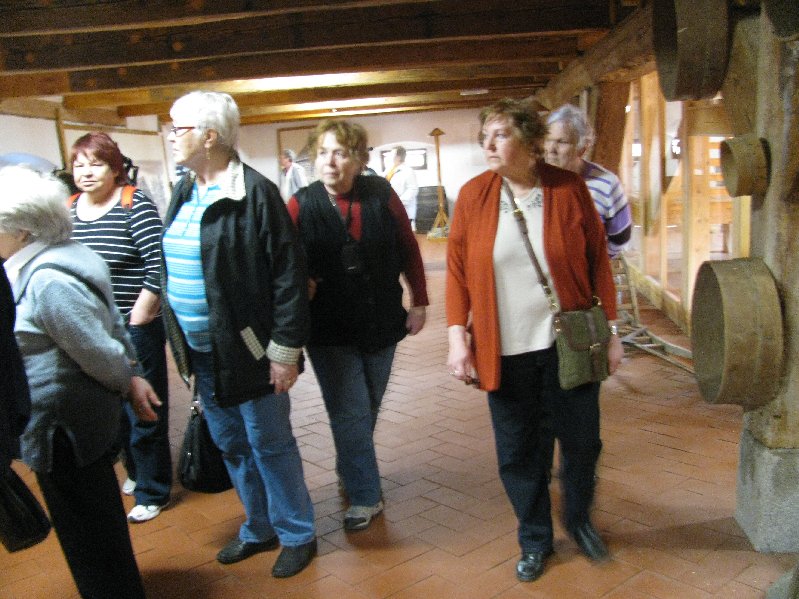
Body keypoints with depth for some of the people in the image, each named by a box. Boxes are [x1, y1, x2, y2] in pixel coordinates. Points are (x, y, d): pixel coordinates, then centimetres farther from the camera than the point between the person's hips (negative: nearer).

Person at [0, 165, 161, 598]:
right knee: (98, 518, 25)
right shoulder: (64, 256, 6)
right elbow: (112, 323, 10)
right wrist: (132, 376, 9)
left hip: (64, 424, -10)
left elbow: (99, 350, -23)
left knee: (86, 530, 8)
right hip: (81, 415, 10)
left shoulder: (46, 279, -25)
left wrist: (126, 382, -6)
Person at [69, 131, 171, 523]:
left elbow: (158, 266, -15)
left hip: (135, 328, -5)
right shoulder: (68, 210, 6)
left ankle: (152, 491, 20)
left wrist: (136, 319, -14)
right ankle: (134, 471, 39)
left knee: (144, 412, 3)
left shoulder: (135, 205, -10)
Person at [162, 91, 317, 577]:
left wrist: (285, 350, -18)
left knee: (270, 445, 7)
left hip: (247, 349, -8)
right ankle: (259, 529, 39)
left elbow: (289, 275, -17)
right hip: (202, 352, 8)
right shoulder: (185, 192, 9)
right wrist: (179, 339, 13)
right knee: (232, 446, 19)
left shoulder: (255, 192, -15)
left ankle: (297, 535, 28)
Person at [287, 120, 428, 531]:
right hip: (329, 331, -2)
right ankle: (364, 496, 17)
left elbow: (409, 250, 1)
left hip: (381, 324, 2)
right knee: (350, 415, 0)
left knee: (368, 409, 18)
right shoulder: (301, 204, -8)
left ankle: (351, 471, 42)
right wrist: (302, 283, -23)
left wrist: (419, 301, 1)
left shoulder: (381, 195, -7)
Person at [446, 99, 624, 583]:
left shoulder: (569, 189, -5)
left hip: (569, 343, 0)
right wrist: (458, 335, -7)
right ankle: (535, 539, 34)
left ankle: (579, 520, 42)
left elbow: (598, 261, 0)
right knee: (517, 452, 11)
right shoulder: (473, 194, -3)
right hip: (504, 351, 1)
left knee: (582, 442, 12)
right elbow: (457, 269, -1)